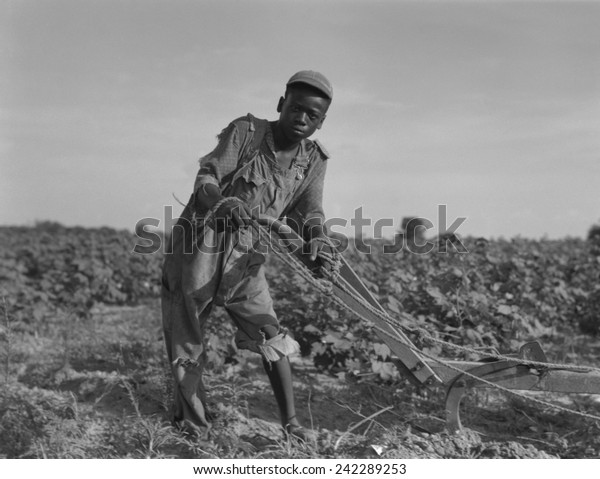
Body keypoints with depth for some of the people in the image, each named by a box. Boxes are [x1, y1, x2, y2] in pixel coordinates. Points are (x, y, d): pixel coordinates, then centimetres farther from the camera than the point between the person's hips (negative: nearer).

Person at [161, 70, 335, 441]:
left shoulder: (313, 160, 1)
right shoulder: (245, 132, -11)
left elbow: (308, 212, -5)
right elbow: (206, 179, -19)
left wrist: (318, 240, -29)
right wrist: (222, 202, -42)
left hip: (245, 258, 3)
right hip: (199, 247, -3)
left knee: (272, 337, -4)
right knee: (187, 339, 5)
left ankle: (291, 421, 3)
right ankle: (191, 419, 22)